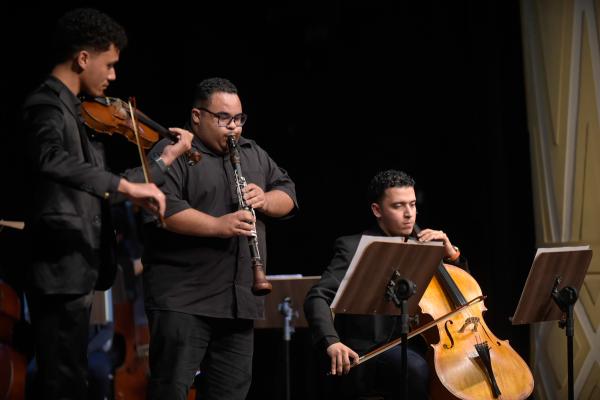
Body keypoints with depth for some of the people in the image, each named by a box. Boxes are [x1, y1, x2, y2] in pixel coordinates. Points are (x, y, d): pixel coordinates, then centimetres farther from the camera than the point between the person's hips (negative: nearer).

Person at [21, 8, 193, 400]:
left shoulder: (80, 113, 17)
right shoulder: (46, 106, -13)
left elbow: (102, 186, 23)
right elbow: (51, 160, -36)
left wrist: (167, 158, 23)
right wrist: (126, 185, -39)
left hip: (78, 271, 10)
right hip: (61, 271, -10)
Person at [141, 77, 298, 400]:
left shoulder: (254, 155, 18)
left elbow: (288, 194, 17)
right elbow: (162, 207, -18)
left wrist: (265, 200, -6)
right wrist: (218, 226, -26)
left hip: (240, 300, 7)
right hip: (183, 298, -7)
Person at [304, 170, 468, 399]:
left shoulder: (421, 244, 14)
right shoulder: (354, 248, -3)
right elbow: (317, 297, -15)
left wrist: (451, 253, -1)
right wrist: (331, 342, -33)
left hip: (419, 345, 6)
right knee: (418, 369, -34)